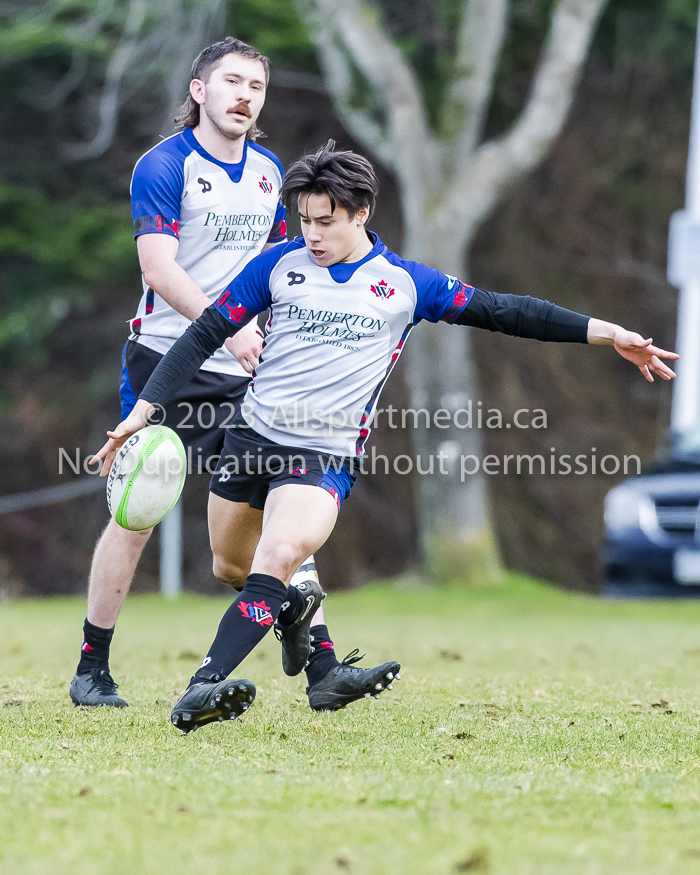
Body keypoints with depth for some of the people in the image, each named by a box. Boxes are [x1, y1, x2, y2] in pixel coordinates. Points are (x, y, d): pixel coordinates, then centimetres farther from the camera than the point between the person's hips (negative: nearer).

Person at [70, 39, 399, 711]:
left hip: (243, 375, 5)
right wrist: (226, 328, -31)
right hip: (164, 361, -5)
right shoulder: (164, 165, -8)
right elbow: (159, 267, -20)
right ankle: (91, 669, 11)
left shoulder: (268, 171, 12)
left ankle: (320, 664, -9)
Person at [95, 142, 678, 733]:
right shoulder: (279, 266, 2)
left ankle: (202, 690, -33)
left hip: (326, 456, -3)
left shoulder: (406, 284, 1)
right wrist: (143, 410, -1)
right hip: (253, 434, 3)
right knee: (229, 567, 13)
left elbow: (502, 312, 5)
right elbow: (206, 334, 6)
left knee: (280, 556, -26)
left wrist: (611, 334, 2)